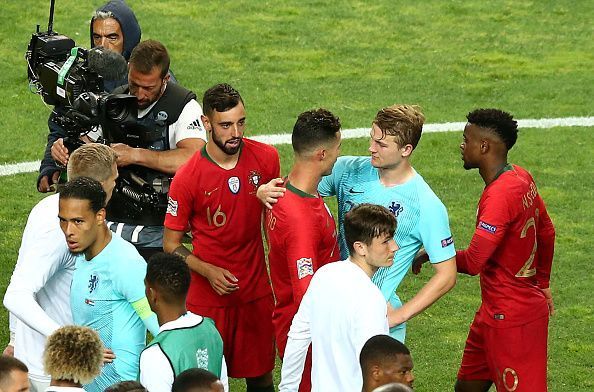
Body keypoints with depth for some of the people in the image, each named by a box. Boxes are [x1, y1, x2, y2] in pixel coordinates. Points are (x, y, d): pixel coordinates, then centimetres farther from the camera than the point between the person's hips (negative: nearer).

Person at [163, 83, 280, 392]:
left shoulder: (266, 158, -5)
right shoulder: (188, 178, -16)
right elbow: (171, 244, -7)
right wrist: (208, 271, -20)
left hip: (257, 292, 3)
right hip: (208, 297, -3)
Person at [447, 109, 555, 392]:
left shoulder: (499, 195, -25)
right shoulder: (522, 178, 5)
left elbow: (473, 262, -27)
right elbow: (546, 233, 18)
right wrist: (542, 284, 30)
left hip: (510, 319, -10)